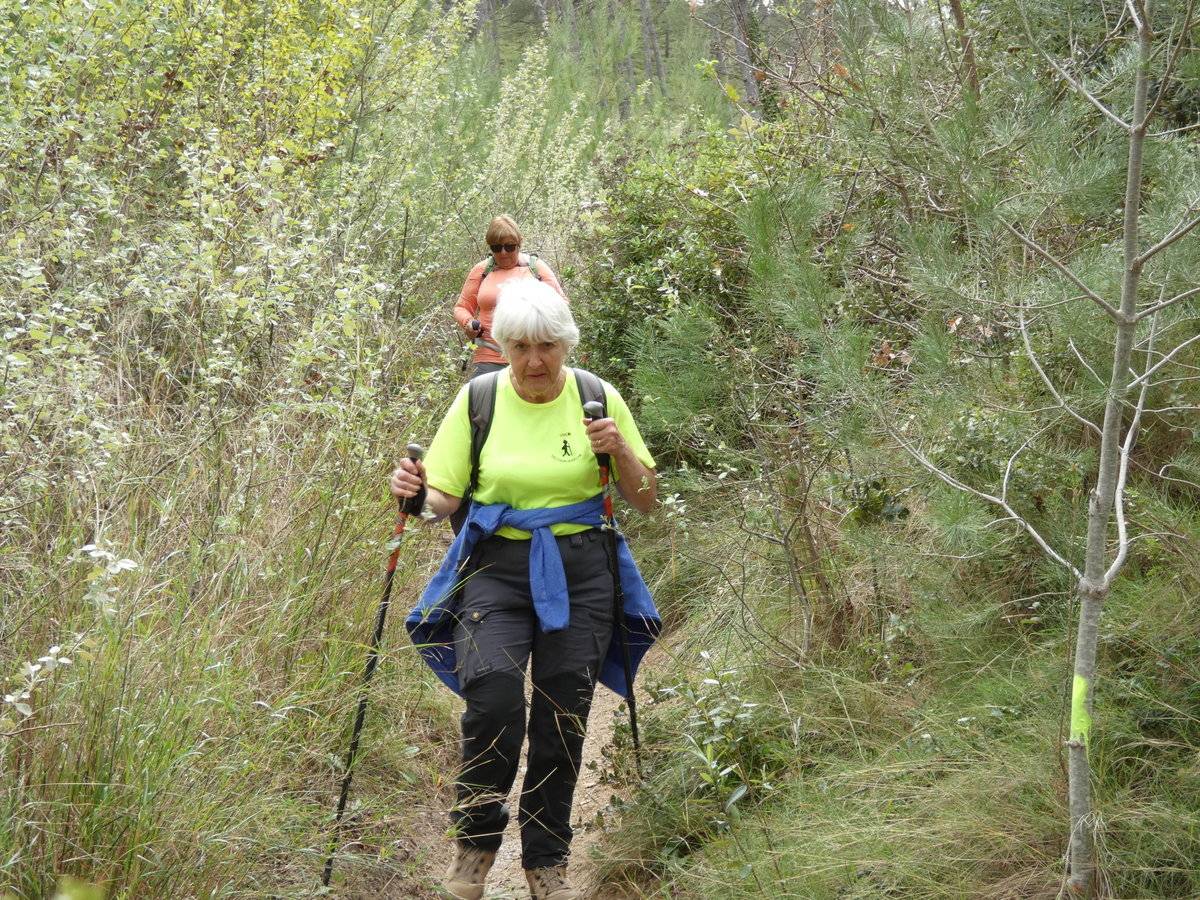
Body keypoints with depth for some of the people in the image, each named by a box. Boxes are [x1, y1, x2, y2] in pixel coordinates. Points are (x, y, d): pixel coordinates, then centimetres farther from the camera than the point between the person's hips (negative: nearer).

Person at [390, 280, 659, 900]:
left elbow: (645, 501, 5)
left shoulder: (597, 398, 0)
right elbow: (444, 497, 2)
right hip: (496, 567, -1)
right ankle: (476, 837, 3)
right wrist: (417, 495, -21)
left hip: (579, 574, 1)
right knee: (493, 699, -21)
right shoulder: (478, 399, -2)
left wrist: (620, 451, -14)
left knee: (562, 718, 4)